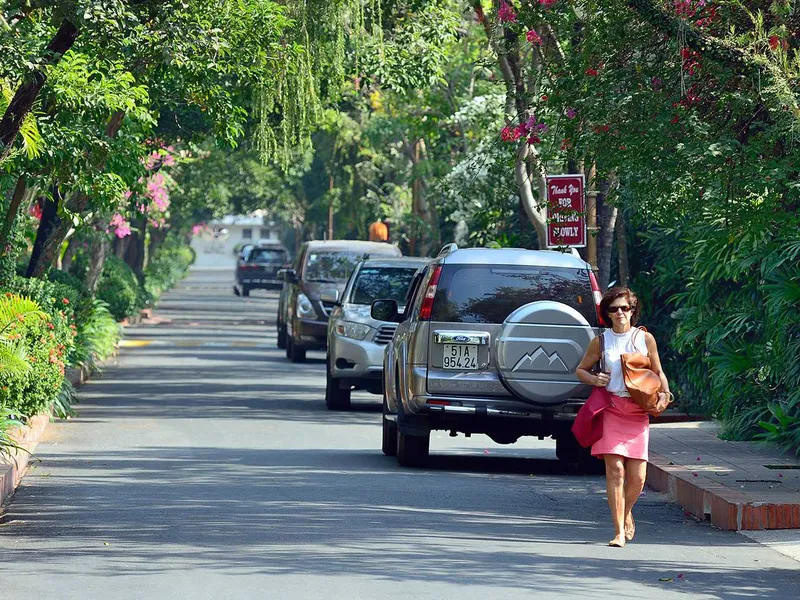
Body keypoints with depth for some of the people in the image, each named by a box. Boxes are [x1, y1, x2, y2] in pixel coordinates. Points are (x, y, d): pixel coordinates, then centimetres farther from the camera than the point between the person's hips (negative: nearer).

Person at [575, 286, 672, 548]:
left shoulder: (645, 339, 8)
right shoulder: (601, 341, 7)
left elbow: (658, 372, 17)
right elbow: (580, 369, 18)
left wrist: (665, 394, -1)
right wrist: (593, 379, -3)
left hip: (638, 411, 1)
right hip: (611, 408, -1)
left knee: (637, 478, -2)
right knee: (615, 470, -12)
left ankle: (626, 512, 31)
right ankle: (619, 531, -7)